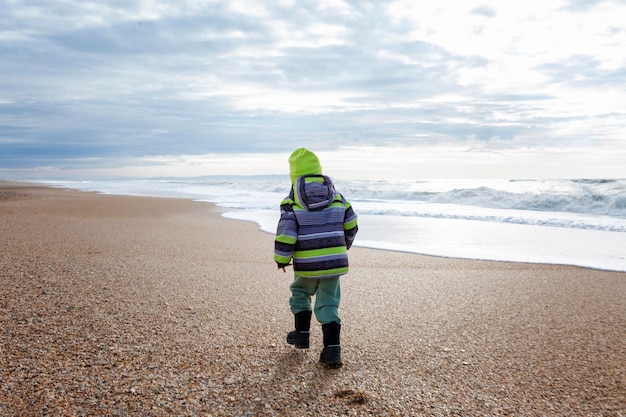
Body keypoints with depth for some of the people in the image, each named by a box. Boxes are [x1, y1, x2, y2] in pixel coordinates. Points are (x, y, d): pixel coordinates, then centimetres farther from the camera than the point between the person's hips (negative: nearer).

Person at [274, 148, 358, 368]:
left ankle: (302, 333, 32)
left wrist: (281, 259, 2)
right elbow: (351, 225, 13)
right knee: (328, 304, 10)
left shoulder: (292, 200, -7)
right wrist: (343, 245, 31)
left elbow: (285, 233, -13)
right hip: (334, 261, 3)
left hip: (307, 264, -2)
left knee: (300, 293, 25)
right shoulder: (336, 196, 6)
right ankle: (332, 349, 1)